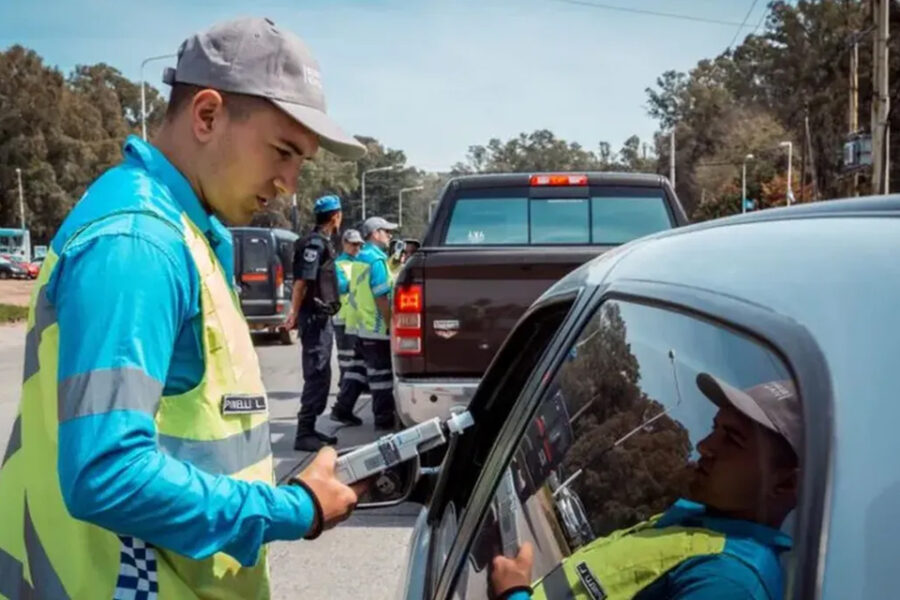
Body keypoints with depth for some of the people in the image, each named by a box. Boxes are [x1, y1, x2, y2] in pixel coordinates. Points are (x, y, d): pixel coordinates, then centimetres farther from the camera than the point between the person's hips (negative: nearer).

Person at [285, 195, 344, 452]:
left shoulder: (322, 242, 17)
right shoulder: (315, 243, -14)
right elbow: (302, 281, -20)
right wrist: (294, 314, -21)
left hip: (322, 317, 10)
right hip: (315, 316, -10)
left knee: (320, 375, 14)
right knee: (316, 375, -8)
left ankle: (309, 428, 21)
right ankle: (304, 433, -5)